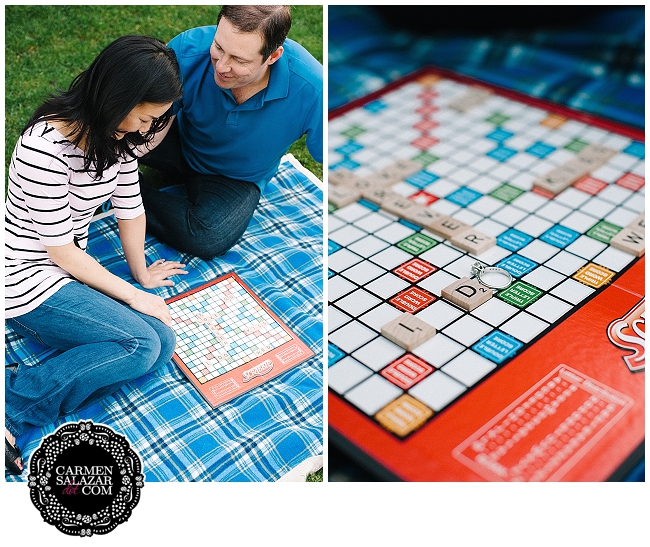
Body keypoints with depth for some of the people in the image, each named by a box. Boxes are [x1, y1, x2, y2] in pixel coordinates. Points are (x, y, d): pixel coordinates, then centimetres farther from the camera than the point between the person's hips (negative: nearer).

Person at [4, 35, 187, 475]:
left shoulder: (118, 133, -2)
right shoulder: (46, 147, -27)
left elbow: (130, 208, 7)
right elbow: (60, 251, -21)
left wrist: (142, 275, 16)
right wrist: (132, 295, -13)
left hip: (72, 269, 9)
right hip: (25, 278, -9)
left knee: (163, 342, -9)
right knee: (142, 344, -24)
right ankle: (12, 402, -15)